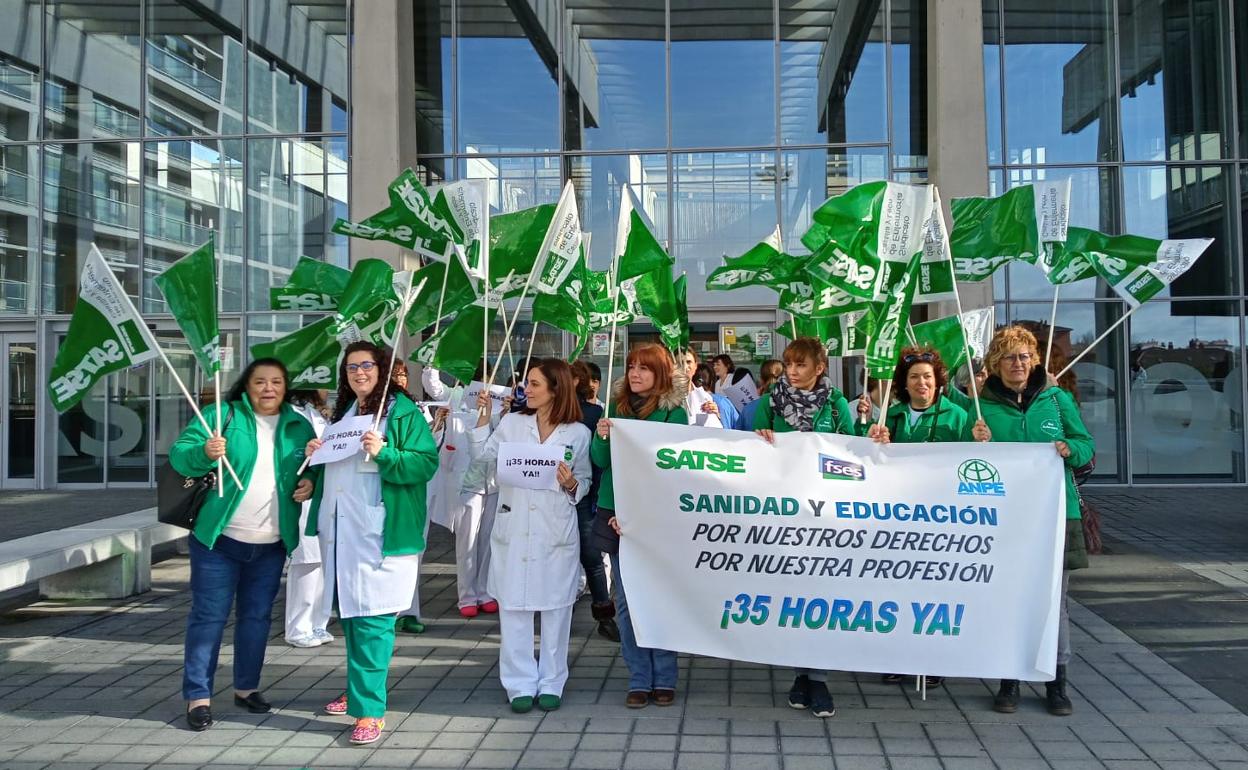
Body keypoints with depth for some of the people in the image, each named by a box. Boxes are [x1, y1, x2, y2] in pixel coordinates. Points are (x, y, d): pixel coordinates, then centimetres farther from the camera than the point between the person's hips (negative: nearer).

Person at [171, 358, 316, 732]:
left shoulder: (299, 427, 6)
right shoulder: (224, 415, -5)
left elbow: (314, 468, 17)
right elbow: (179, 454, -10)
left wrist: (310, 484, -6)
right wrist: (204, 453, -31)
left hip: (271, 545, 4)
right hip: (218, 539, -4)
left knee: (257, 616, 14)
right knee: (209, 616, 0)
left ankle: (246, 687, 28)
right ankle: (198, 696, 10)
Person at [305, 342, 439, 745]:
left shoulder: (403, 411, -5)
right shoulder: (342, 410, 17)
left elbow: (426, 464, -13)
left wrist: (384, 453, -25)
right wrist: (316, 453, 8)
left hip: (380, 534, -7)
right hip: (339, 530, 7)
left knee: (371, 620, -8)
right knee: (348, 612, 16)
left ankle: (369, 709, -4)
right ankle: (359, 690, 32)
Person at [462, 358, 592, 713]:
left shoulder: (578, 433, 1)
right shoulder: (512, 422, 6)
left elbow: (585, 483, 7)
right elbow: (483, 458, 2)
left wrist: (571, 484, -14)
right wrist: (483, 417, -1)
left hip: (556, 533, -1)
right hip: (513, 530, 1)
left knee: (555, 609, 6)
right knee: (513, 607, 3)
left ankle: (551, 683, 19)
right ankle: (521, 684, 14)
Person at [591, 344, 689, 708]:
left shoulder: (673, 413, -4)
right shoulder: (617, 407, 7)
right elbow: (600, 461, 5)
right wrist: (601, 438, -18)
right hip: (616, 515, 4)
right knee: (626, 600, 6)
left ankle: (664, 678, 14)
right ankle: (639, 679, 16)